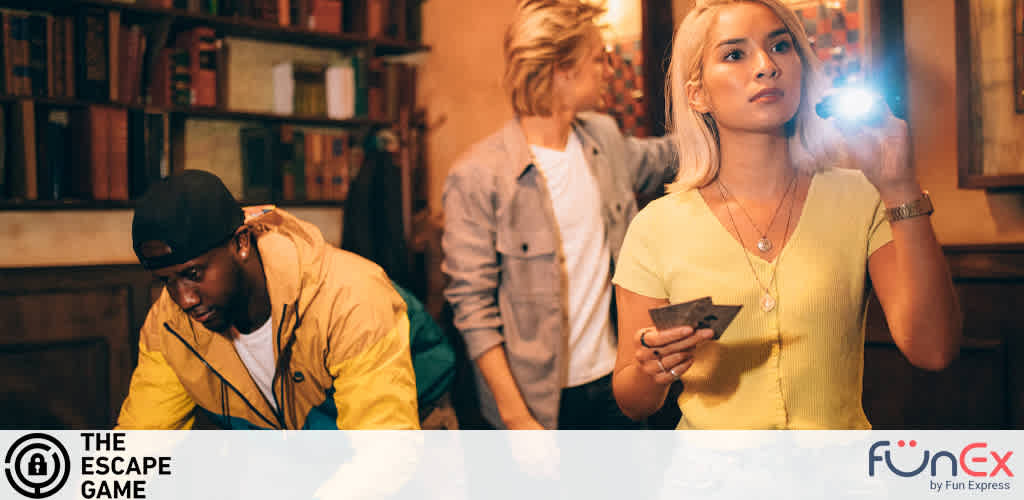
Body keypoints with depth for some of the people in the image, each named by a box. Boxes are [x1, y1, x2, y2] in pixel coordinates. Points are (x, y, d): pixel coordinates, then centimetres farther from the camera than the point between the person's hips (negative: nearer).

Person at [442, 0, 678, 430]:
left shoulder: (604, 138, 4)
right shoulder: (477, 176, -15)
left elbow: (660, 159, 26)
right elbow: (473, 306, -15)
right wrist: (517, 418, -18)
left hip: (611, 382, 6)